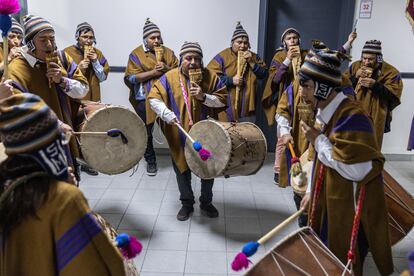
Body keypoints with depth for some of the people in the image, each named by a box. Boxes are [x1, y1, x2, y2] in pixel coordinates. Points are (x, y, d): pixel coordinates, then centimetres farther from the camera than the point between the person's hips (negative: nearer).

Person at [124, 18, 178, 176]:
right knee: (146, 132, 8)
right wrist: (153, 72, -17)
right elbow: (131, 77, -10)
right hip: (145, 99, -1)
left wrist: (166, 69, -15)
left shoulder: (168, 52, 9)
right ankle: (150, 161, 24)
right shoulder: (136, 54, -1)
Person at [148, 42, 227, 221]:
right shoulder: (169, 77, -7)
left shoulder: (210, 76, -4)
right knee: (182, 169, 14)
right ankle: (187, 203, 35)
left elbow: (222, 100, -2)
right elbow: (154, 98, -11)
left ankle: (206, 202, 36)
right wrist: (167, 114, -27)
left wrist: (203, 97, -19)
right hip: (179, 135, 0)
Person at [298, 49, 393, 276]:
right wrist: (312, 192, 18)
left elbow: (356, 171, -29)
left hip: (351, 211, -9)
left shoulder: (352, 117, -25)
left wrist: (318, 140, -21)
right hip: (330, 204, 9)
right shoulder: (326, 112, 5)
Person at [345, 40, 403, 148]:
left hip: (374, 118, -3)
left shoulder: (390, 72, -4)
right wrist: (355, 77, -12)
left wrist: (375, 85, -22)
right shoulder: (355, 66, 7)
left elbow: (394, 95, -11)